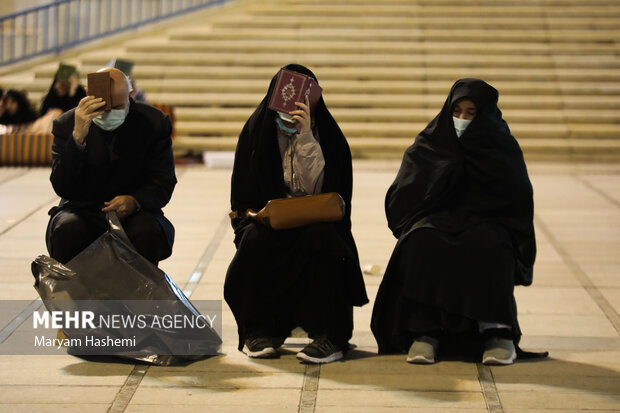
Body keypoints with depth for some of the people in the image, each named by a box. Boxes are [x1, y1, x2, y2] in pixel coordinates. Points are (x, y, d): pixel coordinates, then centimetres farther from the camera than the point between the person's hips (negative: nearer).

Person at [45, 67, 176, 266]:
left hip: (133, 214, 0)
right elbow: (62, 188, -15)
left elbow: (163, 184, -3)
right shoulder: (66, 124, -4)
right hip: (83, 214, 0)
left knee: (147, 232, -32)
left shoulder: (154, 123, -3)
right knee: (67, 229, -32)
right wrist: (78, 137, -28)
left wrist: (134, 201, -26)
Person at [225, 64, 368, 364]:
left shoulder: (327, 134, -1)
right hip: (269, 224, 2)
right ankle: (261, 330, -16)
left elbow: (315, 188, -16)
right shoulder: (258, 130, 4)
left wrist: (305, 135, -22)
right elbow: (243, 195, 7)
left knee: (318, 237, -34)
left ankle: (329, 337, -31)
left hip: (315, 226, -1)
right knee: (255, 240, -31)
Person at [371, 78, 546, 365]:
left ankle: (498, 331, -32)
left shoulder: (503, 148, 5)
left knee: (488, 244, -36)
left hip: (486, 225, -1)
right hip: (438, 222, 1)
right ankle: (424, 331, -34)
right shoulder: (429, 144, 8)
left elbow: (517, 201, -6)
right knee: (422, 242, -33)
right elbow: (401, 201, 0)